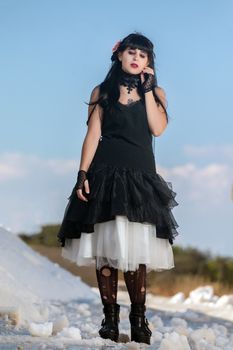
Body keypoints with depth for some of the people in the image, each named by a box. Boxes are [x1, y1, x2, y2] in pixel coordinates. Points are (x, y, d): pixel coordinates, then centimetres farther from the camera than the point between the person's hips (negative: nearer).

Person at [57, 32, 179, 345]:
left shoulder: (156, 92, 12)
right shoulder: (102, 92, 9)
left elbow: (158, 128, -5)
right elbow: (93, 134, 3)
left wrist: (147, 90, -5)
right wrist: (82, 174, -5)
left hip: (141, 175, 0)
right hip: (105, 172, 0)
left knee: (136, 248, -6)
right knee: (106, 247, -3)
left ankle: (139, 318, 1)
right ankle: (110, 316, 3)